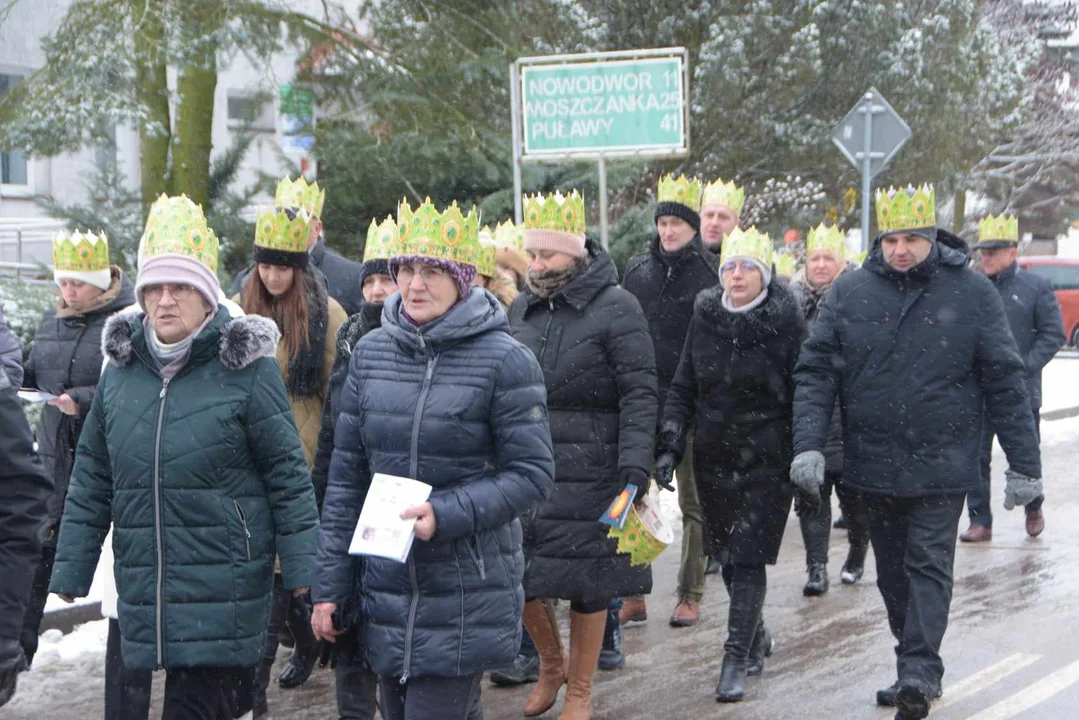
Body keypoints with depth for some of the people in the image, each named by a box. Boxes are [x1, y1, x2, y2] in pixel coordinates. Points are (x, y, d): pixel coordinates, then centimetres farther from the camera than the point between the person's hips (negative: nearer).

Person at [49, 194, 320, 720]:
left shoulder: (246, 366, -6)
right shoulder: (121, 368, 8)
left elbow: (287, 474, -4)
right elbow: (91, 478, 12)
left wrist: (302, 571, -6)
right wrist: (70, 571, 10)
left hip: (223, 591, -4)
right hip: (144, 587, 4)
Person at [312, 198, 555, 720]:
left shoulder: (505, 360, -9)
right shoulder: (371, 352, 5)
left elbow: (533, 475, -8)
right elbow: (346, 475, 9)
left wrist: (446, 514, -20)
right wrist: (329, 584, 7)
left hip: (466, 596, -5)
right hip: (386, 590, 5)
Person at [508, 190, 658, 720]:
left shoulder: (615, 308, -7)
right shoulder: (521, 309, 10)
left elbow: (639, 395, -11)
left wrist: (634, 468, -19)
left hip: (589, 472, -5)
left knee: (586, 581, 4)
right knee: (516, 573, 5)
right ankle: (551, 663, 32)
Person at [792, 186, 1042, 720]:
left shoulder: (972, 293, -4)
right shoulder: (850, 291, 0)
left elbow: (1005, 382, -2)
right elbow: (816, 371, -1)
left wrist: (1024, 465, -3)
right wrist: (808, 445, -14)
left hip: (941, 466, -3)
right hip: (873, 465, 3)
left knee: (929, 568, -7)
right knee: (893, 572, 13)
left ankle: (918, 674, -9)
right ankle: (916, 671, 26)